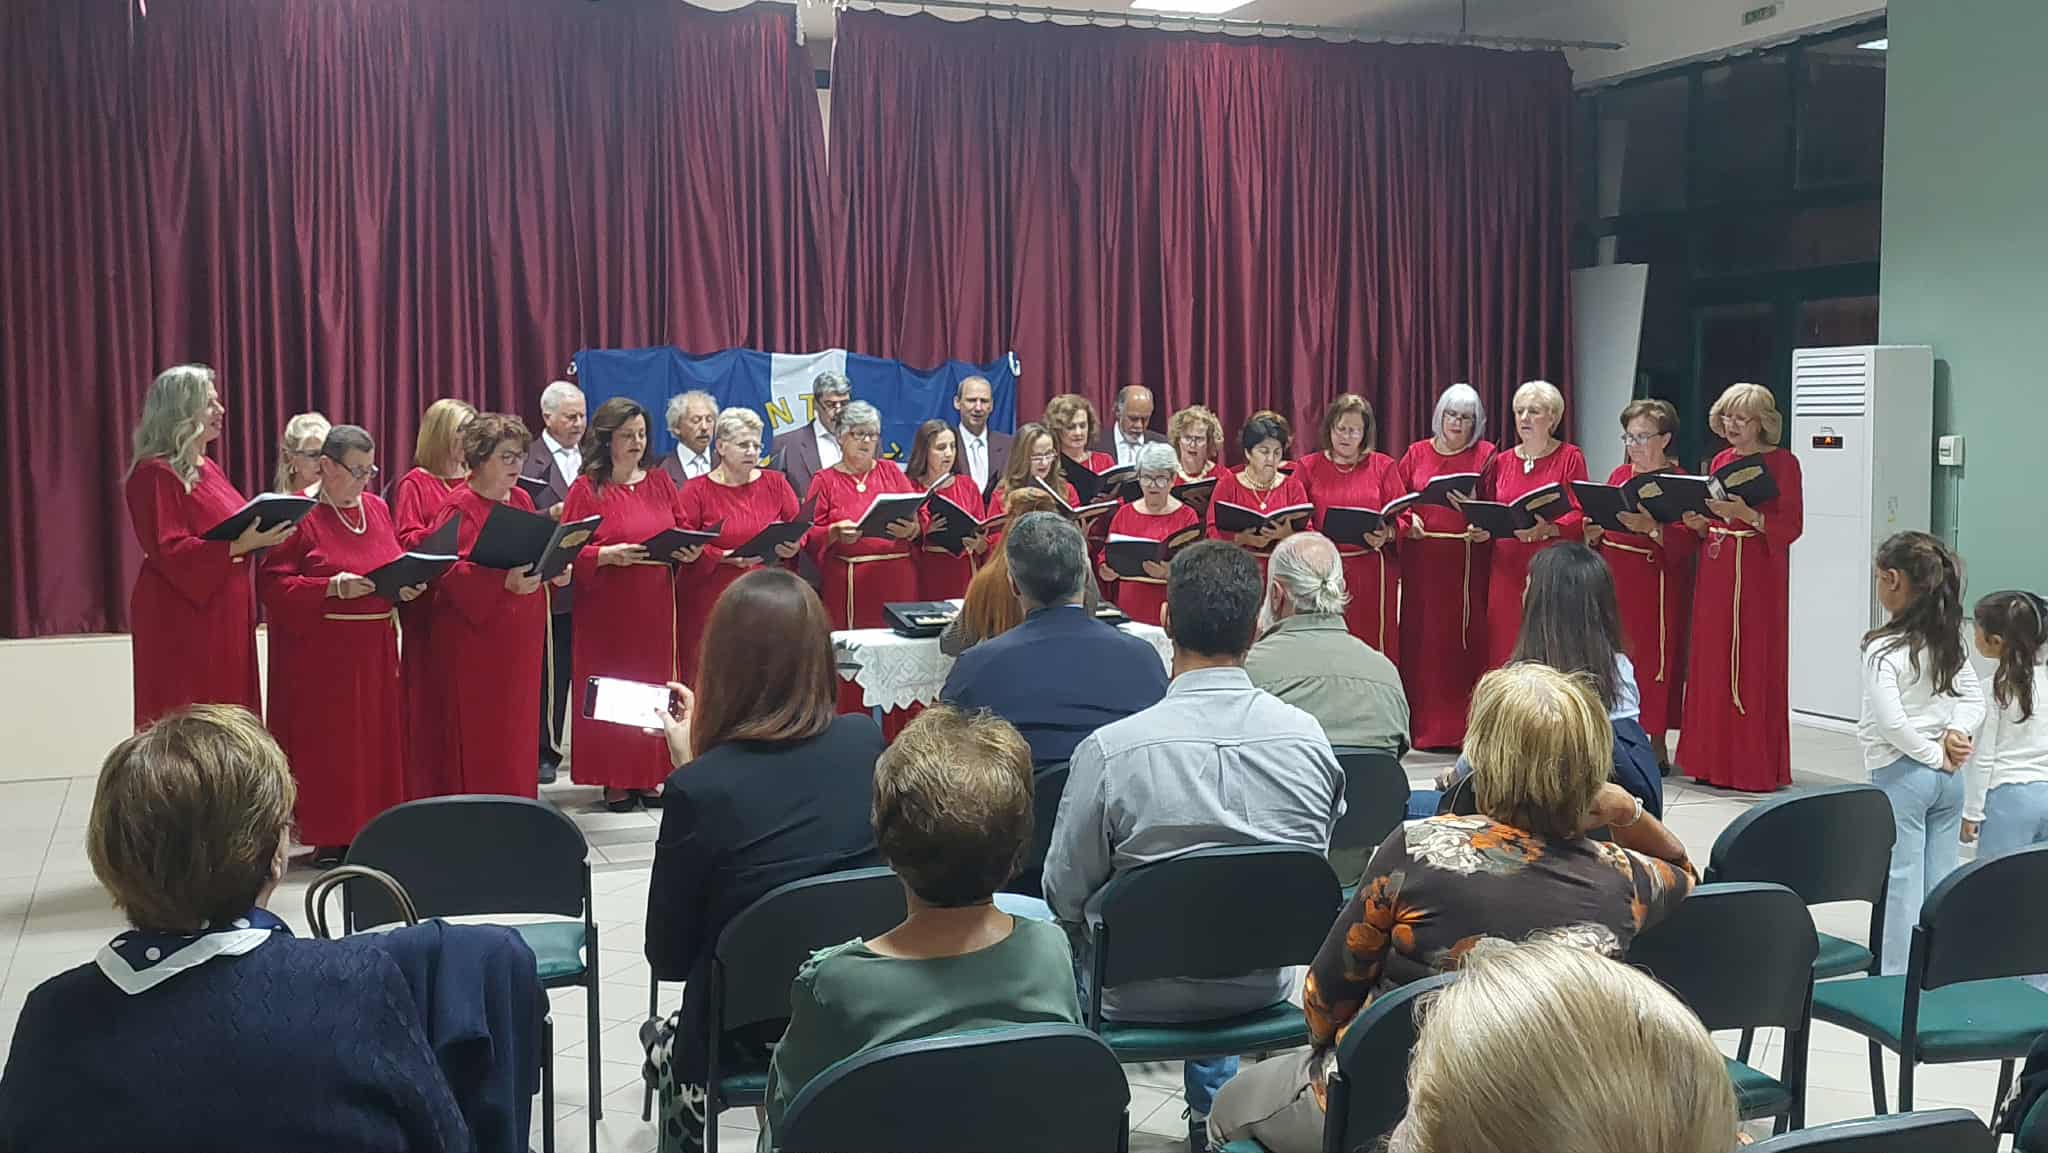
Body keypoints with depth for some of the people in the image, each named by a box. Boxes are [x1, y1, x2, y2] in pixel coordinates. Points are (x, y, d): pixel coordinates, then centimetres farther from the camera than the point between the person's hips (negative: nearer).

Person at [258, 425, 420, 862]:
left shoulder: (377, 508, 11)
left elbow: (396, 564, 20)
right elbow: (273, 583, -12)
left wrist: (407, 586, -2)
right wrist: (331, 587, -23)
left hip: (375, 649, 6)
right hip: (320, 652, -6)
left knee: (377, 738, 8)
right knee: (327, 742, -2)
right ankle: (329, 836, 6)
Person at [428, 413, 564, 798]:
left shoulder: (522, 500, 11)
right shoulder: (461, 509, -11)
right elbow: (454, 574, -20)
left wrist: (556, 568, -1)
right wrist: (506, 583, -32)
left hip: (520, 634, 7)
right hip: (476, 637, -7)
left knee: (517, 730, 11)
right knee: (481, 738, -3)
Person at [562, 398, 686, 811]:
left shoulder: (660, 482, 9)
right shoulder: (586, 489, -5)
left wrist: (688, 552, -5)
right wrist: (607, 555, -22)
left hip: (655, 607, 4)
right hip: (606, 610, -4)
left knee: (653, 688, 7)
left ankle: (648, 776, 16)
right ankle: (615, 780, 8)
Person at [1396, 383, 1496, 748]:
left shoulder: (1486, 455, 7)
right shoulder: (1416, 454, 12)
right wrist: (1407, 521, -7)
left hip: (1469, 561, -1)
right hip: (1422, 562, 2)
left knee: (1466, 639, -3)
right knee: (1423, 639, 1)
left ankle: (1464, 728, 2)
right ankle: (1424, 727, 8)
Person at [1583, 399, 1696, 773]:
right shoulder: (1619, 475, 13)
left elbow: (1687, 542, -15)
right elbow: (1599, 524, 17)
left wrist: (1650, 527, -28)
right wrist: (1593, 531, -4)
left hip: (1656, 584, -6)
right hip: (1614, 578, 6)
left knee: (1654, 656, -3)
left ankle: (1657, 745, 4)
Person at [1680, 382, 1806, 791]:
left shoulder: (1782, 463, -5)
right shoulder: (1720, 461, 14)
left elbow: (1791, 526, -10)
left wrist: (1747, 514, -23)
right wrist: (1699, 524, -1)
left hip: (1758, 573, -6)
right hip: (1716, 570, 6)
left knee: (1753, 666, -5)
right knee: (1711, 662, 5)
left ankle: (1756, 767, 2)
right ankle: (1715, 760, 13)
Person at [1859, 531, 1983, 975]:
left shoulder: (1884, 648, -17)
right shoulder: (1949, 642, 5)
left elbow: (1890, 720, -23)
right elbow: (1974, 699, 10)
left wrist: (1934, 754, -12)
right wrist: (1956, 733, -5)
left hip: (1901, 774, -7)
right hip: (1947, 777, 7)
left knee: (1900, 883, -1)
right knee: (1941, 884, 12)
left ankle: (1894, 980, 4)